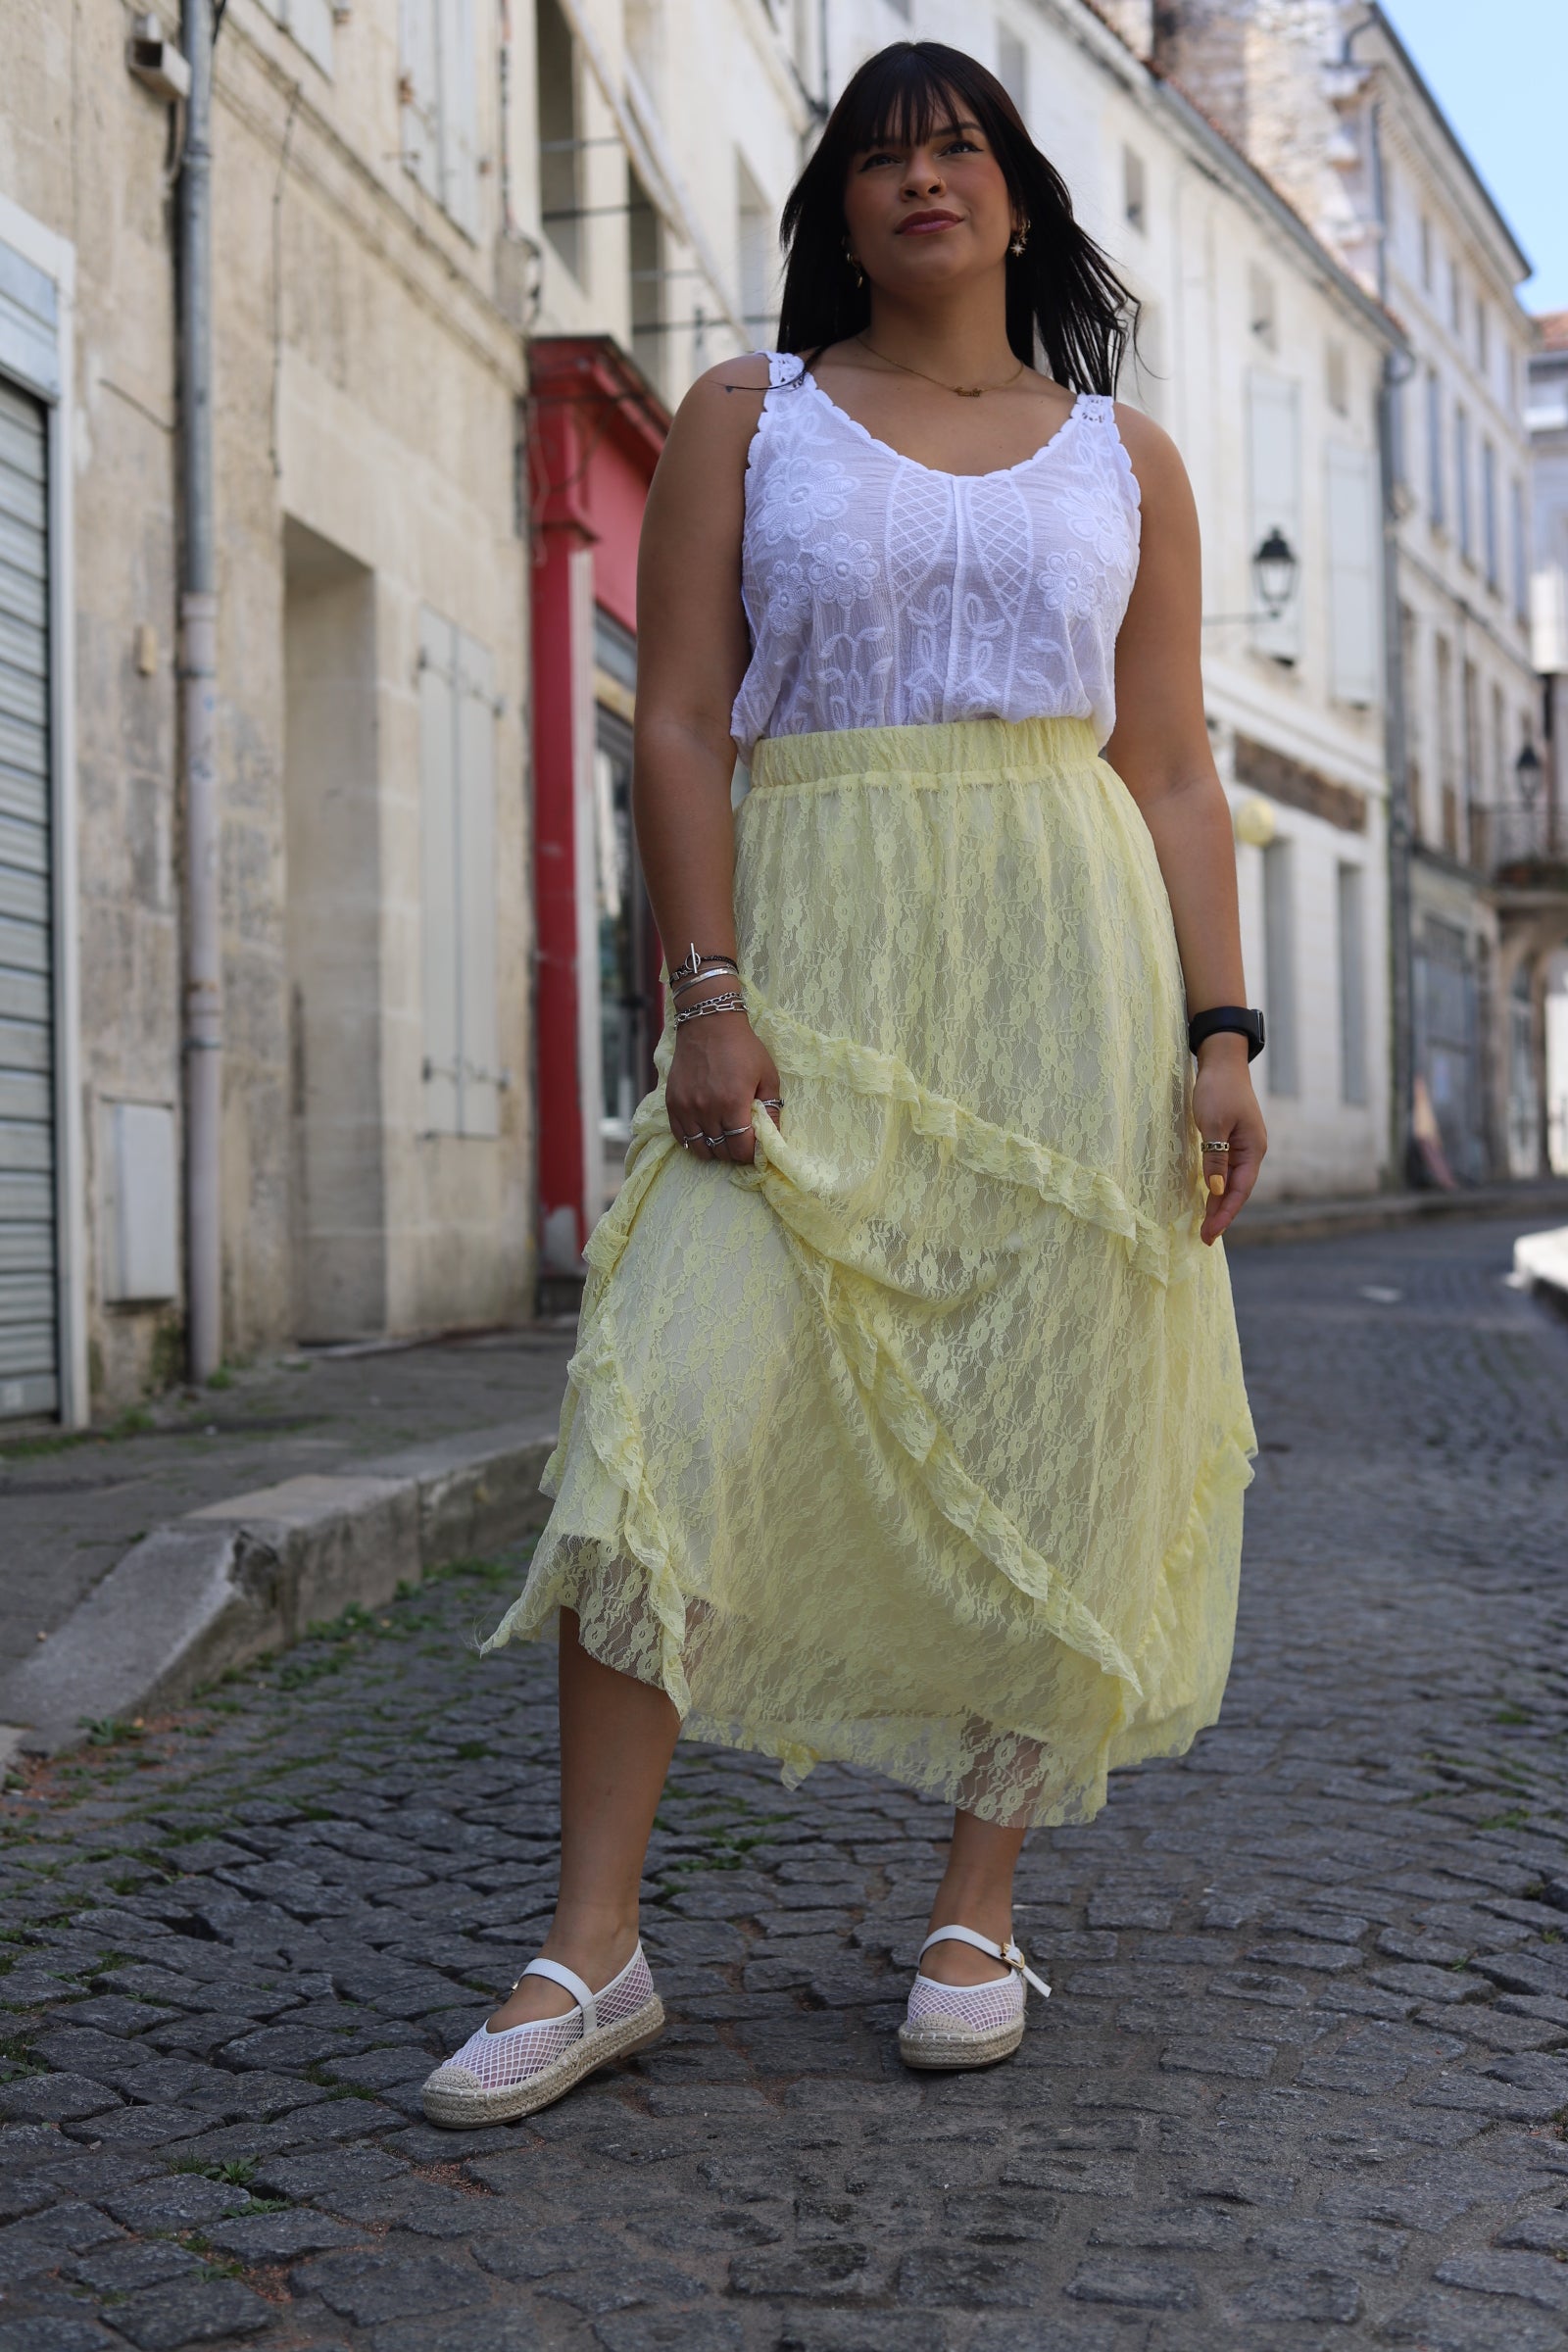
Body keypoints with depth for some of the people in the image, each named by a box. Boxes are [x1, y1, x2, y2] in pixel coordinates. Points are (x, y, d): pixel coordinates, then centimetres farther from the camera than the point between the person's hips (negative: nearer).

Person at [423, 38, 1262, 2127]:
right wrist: (709, 993, -10)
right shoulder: (747, 420, 11)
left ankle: (981, 1909, 14)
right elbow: (681, 722, 2)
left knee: (1041, 1429, -1)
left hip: (1069, 958, 2)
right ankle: (593, 1950, -7)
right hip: (811, 954, -1)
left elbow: (1175, 773, 11)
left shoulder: (1126, 458, 15)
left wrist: (1219, 1035, 0)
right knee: (676, 1406, -13)